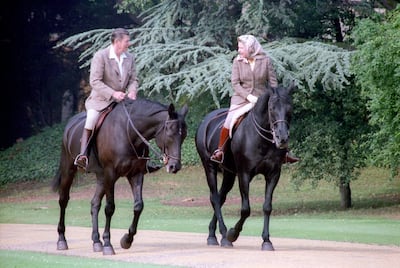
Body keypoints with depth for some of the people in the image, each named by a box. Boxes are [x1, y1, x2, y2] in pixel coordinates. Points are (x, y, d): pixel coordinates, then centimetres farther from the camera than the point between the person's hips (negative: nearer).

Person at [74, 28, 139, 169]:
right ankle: (83, 154, -34)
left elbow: (133, 79, 10)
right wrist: (113, 93, -27)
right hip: (100, 99, -6)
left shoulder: (130, 58, 6)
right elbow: (95, 81, -17)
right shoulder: (100, 56, -12)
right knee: (92, 117, -30)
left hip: (121, 99, 6)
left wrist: (132, 91, -14)